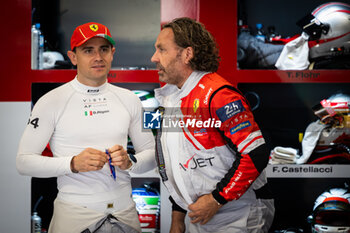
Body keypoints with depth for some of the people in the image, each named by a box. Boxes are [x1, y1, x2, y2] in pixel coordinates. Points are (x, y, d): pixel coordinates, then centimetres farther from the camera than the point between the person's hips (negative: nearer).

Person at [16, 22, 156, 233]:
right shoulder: (51, 102, -4)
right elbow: (24, 161, -7)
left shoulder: (129, 100, 7)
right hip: (74, 212, -3)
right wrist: (73, 164, -20)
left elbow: (152, 154, 11)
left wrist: (129, 162, -11)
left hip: (124, 211, 3)